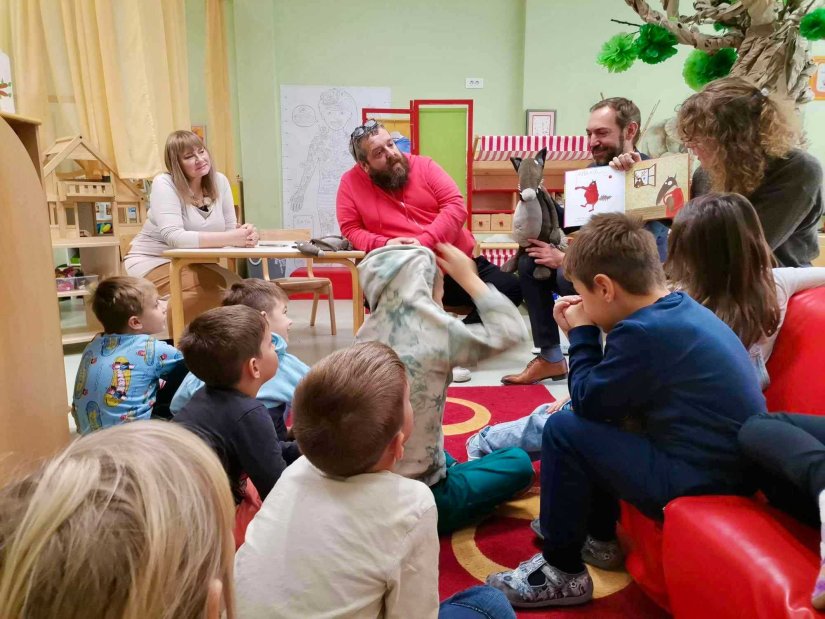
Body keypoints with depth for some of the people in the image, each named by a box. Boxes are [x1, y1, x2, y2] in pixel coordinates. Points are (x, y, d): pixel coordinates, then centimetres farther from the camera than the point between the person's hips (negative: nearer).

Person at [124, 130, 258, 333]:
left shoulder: (219, 181, -2)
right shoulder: (164, 183, -18)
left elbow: (230, 228, -3)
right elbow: (173, 237, -32)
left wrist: (243, 233, -30)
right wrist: (230, 238, -40)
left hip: (192, 262, 6)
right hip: (151, 262, -6)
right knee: (214, 289, -30)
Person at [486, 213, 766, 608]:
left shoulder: (644, 331, -25)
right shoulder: (679, 308, 6)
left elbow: (586, 400, -13)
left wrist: (581, 334, -4)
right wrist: (588, 330, 5)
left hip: (699, 481, -10)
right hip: (722, 460, 10)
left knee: (564, 429, -11)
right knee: (594, 422, 19)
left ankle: (562, 572, 4)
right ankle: (597, 537, 30)